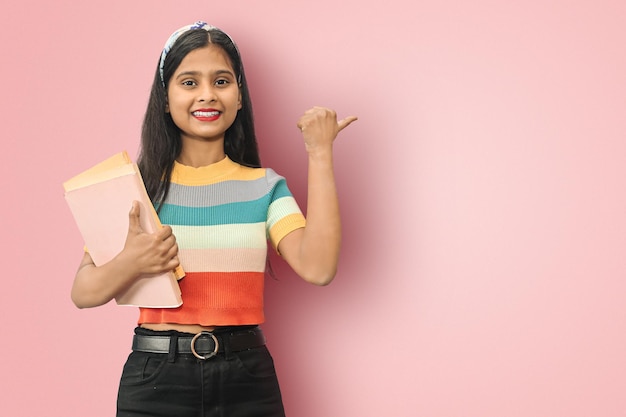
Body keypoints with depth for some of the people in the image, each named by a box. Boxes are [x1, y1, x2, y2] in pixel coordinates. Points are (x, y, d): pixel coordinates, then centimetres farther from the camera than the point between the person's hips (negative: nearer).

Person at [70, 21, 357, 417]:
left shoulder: (264, 186, 4)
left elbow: (317, 267, -13)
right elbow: (84, 292, -3)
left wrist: (320, 154, -9)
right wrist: (131, 263, -23)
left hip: (247, 380, 1)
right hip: (156, 380, -1)